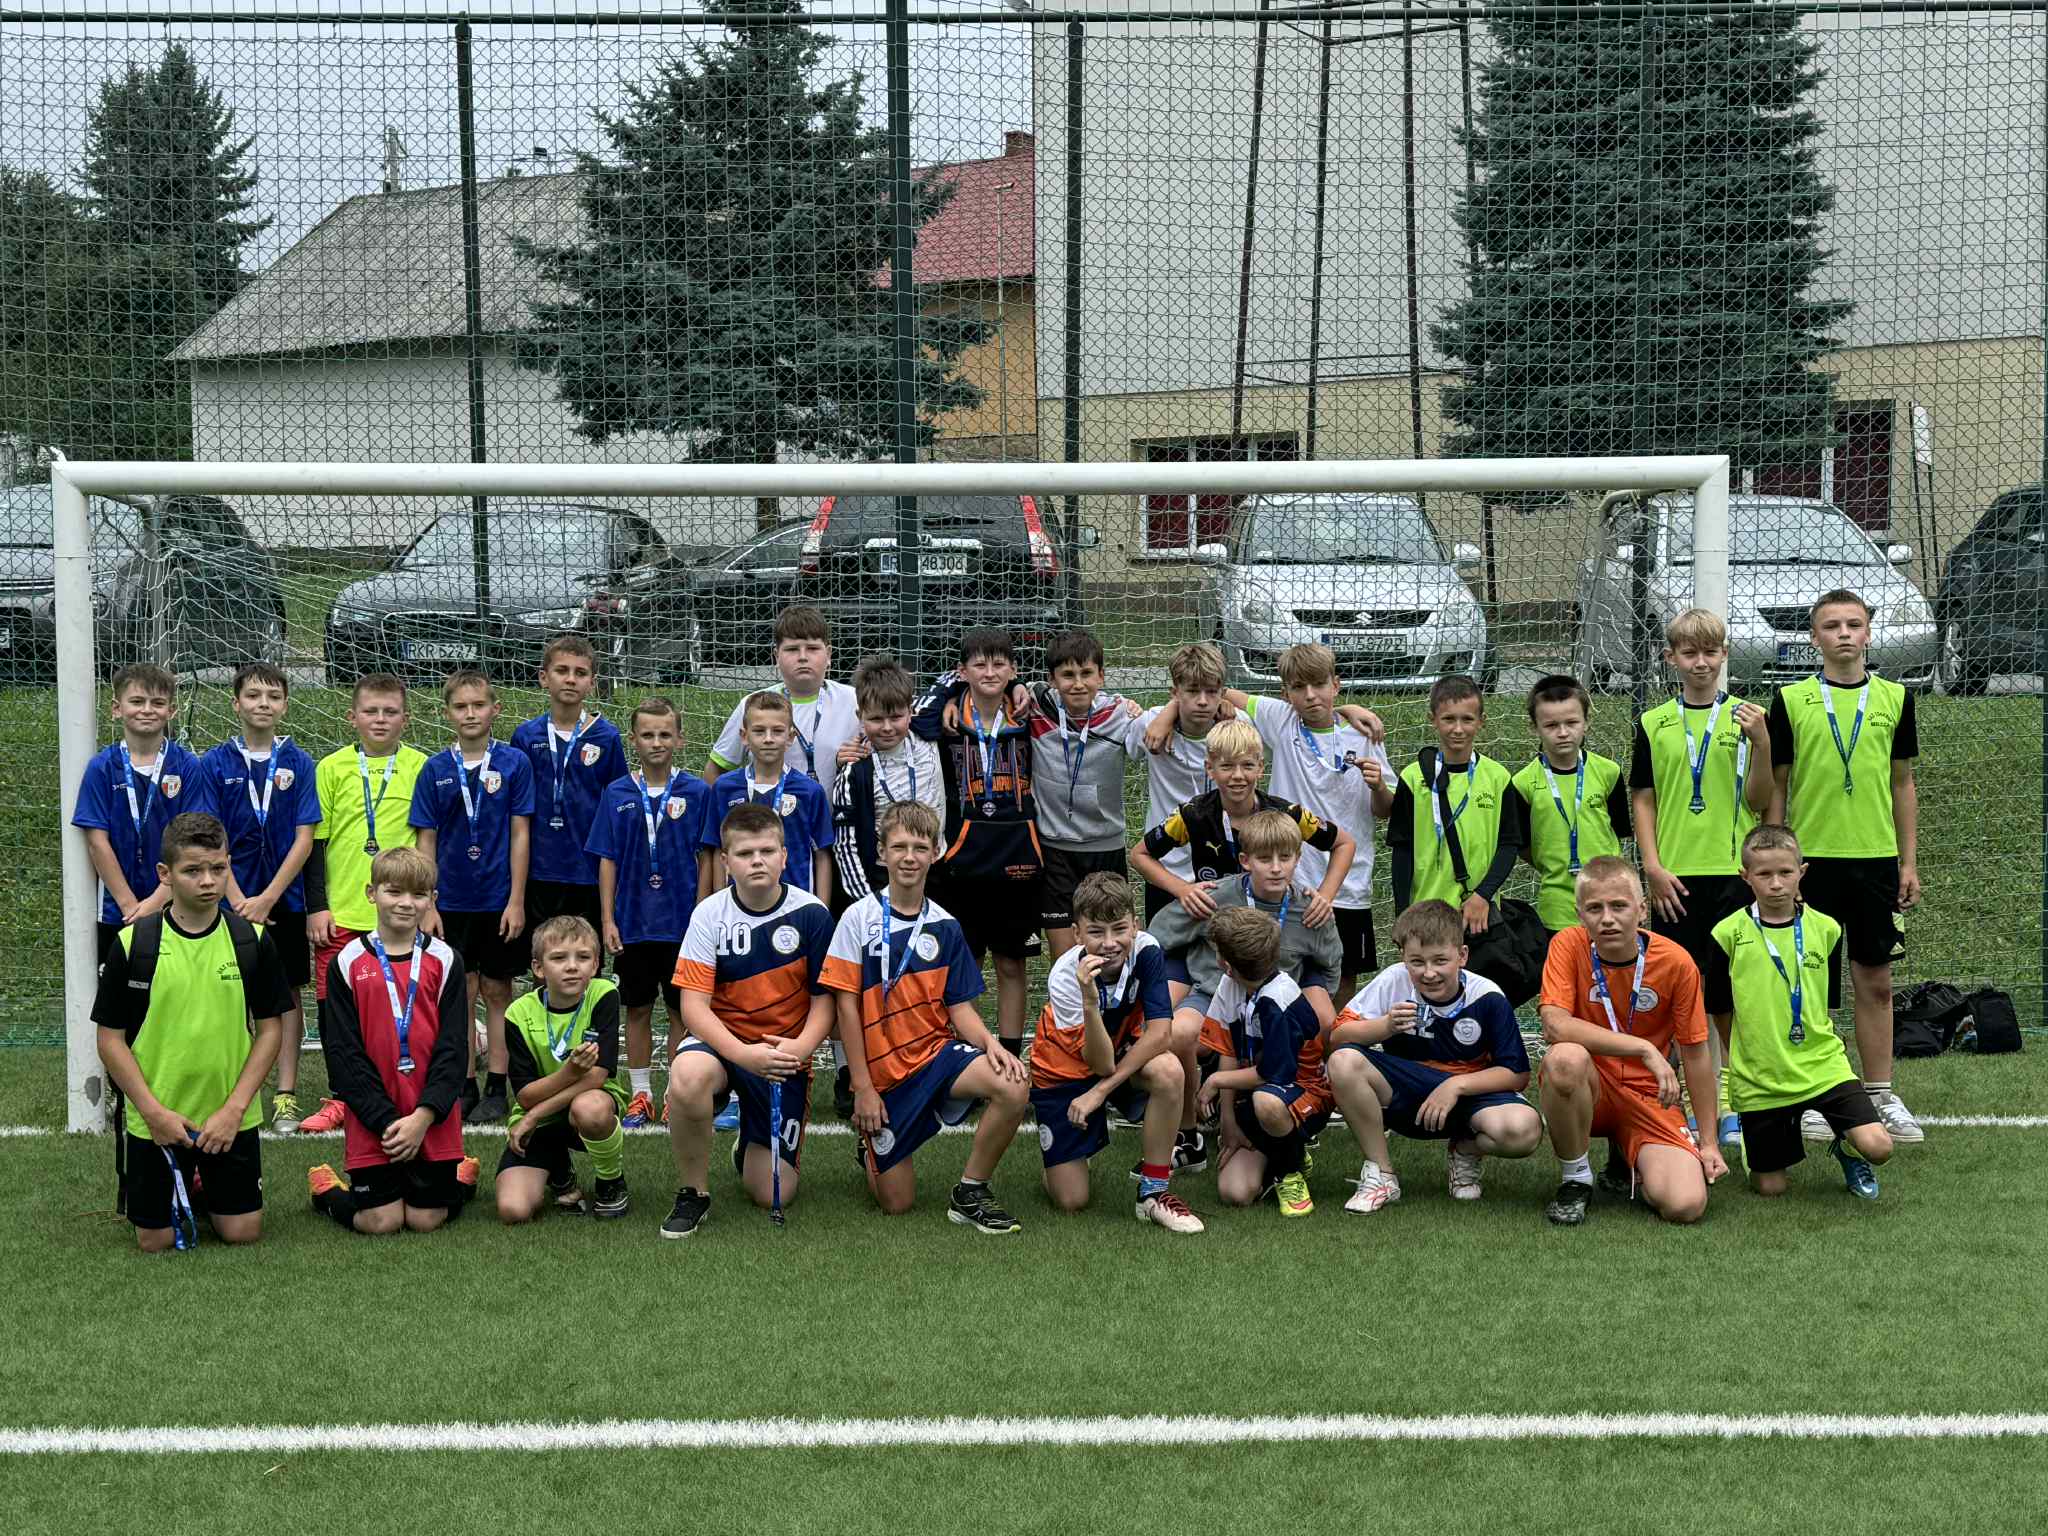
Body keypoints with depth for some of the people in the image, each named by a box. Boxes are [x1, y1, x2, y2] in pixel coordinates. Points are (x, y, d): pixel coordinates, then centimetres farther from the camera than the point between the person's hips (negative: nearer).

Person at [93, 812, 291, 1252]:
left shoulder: (252, 940, -5)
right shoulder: (132, 944, -9)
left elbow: (270, 1027, 0)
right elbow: (111, 1038, -4)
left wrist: (234, 1108, -10)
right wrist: (154, 1111, -12)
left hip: (231, 1118, 1)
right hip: (155, 1121, -1)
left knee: (241, 1231, 3)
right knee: (155, 1240, 4)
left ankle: (207, 1184, 35)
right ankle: (183, 1190, 37)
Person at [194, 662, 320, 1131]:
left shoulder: (299, 763, -1)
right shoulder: (214, 764, -1)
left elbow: (304, 839, -4)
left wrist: (266, 900, -11)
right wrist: (239, 902, -12)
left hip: (284, 901, 0)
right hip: (232, 902, 0)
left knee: (287, 994, 4)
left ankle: (286, 1096, 9)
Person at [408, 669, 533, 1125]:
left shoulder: (515, 763, -4)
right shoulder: (435, 770, 1)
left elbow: (520, 834, -4)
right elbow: (426, 840, 4)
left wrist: (517, 900, -7)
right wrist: (427, 905, -1)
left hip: (500, 901, -2)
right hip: (452, 901, 2)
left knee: (497, 991, 5)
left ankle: (497, 1088, 12)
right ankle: (465, 1087, 15)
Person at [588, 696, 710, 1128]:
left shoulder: (696, 792, -4)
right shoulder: (618, 795, 0)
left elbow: (705, 858, 0)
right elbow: (608, 861, 3)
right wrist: (608, 920, -1)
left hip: (683, 923, -2)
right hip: (633, 923, 2)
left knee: (681, 1011, 6)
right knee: (637, 1010, 10)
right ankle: (640, 1095, 20)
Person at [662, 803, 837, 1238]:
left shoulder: (811, 914, -9)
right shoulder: (710, 914, -9)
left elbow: (824, 1000, -1)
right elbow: (694, 1005, -13)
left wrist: (801, 1046, -22)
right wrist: (744, 1054, -29)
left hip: (784, 1056, 1)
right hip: (720, 1041, -1)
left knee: (773, 1196, -1)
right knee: (688, 1076, -39)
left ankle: (749, 1148, 38)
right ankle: (693, 1193, -15)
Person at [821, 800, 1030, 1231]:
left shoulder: (945, 926, 3)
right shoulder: (860, 918, -8)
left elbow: (959, 1005, 4)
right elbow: (847, 1006, -8)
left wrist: (990, 1043, -18)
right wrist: (863, 1087, -10)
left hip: (937, 1051, 2)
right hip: (882, 1070, -2)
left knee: (1014, 1085, -29)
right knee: (896, 1203, 0)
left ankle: (971, 1193, -9)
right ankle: (871, 1145, 36)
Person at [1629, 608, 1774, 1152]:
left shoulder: (1746, 718, 2)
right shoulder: (1653, 725, 6)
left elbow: (1757, 802, -2)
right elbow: (1643, 801, 7)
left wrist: (1762, 745, -16)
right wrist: (1654, 868, -2)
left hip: (1733, 873, -1)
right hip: (1674, 880, 1)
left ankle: (1731, 1104, 11)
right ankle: (1696, 1104, 14)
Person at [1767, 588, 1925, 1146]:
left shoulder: (1894, 698, 6)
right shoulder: (1791, 700, 0)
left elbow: (1902, 783, 11)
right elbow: (1776, 786, 4)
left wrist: (1909, 863, 7)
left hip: (1876, 859, 2)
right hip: (1811, 858, -2)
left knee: (1875, 982, 6)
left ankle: (1880, 1098, 14)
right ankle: (1811, 1100, 12)